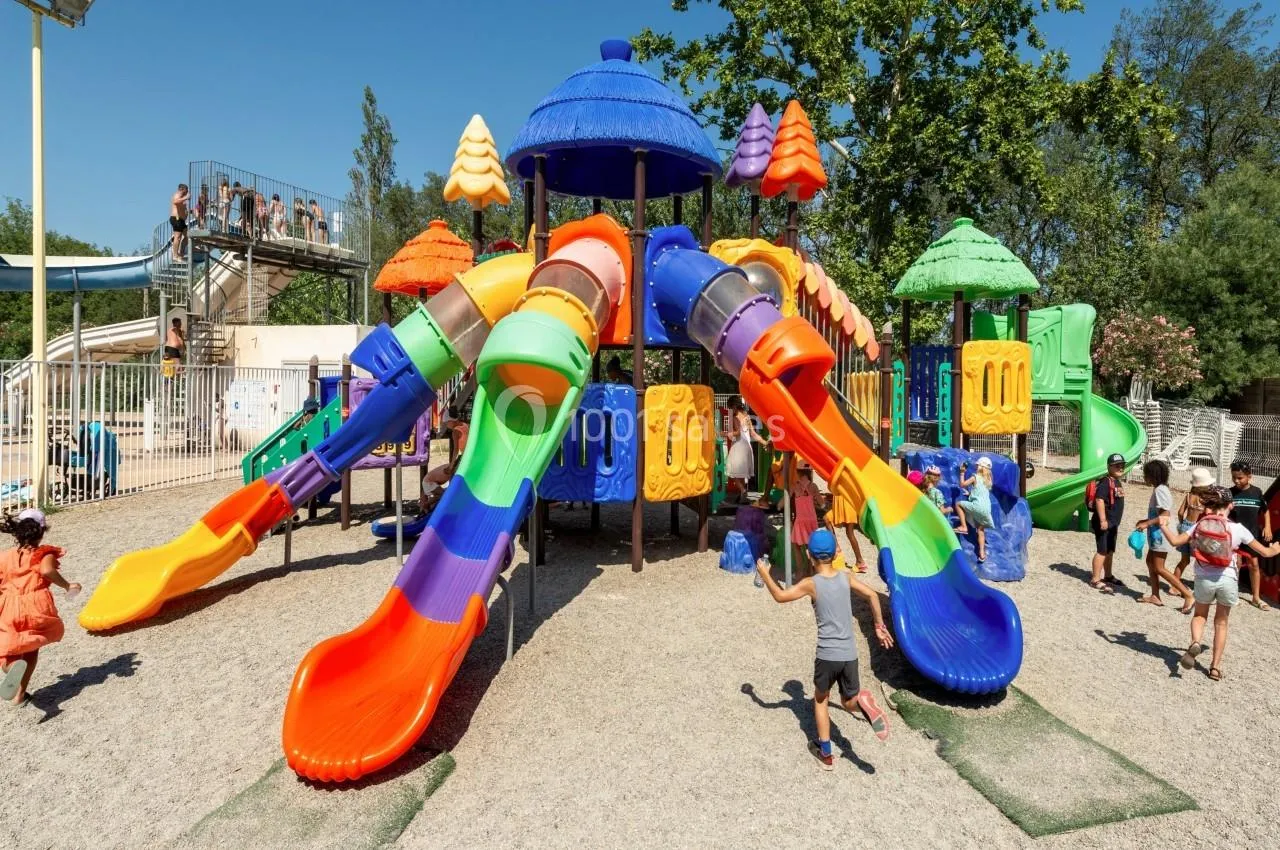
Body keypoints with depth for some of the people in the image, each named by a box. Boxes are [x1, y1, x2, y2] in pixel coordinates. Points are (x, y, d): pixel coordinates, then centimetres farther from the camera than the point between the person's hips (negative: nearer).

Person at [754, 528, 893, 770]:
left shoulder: (811, 584, -9)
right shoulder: (846, 578, 1)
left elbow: (780, 596, -3)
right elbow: (872, 596, 0)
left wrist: (764, 574, 10)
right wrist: (879, 627, 11)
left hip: (826, 655, -3)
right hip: (849, 654, 3)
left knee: (820, 699, 21)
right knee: (849, 702, 19)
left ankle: (825, 754, 22)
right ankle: (862, 702, -16)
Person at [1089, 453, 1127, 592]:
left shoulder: (1117, 482, 14)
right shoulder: (1106, 482, -18)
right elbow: (1099, 500, -27)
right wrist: (1102, 520, -29)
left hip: (1113, 523, 10)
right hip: (1104, 523, -10)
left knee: (1110, 551, 19)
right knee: (1102, 551, -8)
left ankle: (1108, 576, 33)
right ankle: (1095, 580, -3)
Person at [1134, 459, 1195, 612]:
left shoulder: (1160, 490, -18)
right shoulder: (1159, 489, 12)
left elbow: (1165, 515, -25)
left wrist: (1147, 524, -23)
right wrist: (1146, 521, 14)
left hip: (1160, 535, -10)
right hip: (1156, 534, 10)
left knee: (1159, 568, -6)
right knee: (1150, 562, 15)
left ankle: (1189, 596, -6)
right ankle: (1155, 596, 20)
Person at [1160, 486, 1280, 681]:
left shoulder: (1201, 525, -7)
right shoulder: (1237, 529, -8)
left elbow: (1175, 541, -7)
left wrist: (1164, 526, 11)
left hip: (1204, 579, 0)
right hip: (1227, 580, 0)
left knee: (1200, 615, 24)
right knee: (1221, 623, 17)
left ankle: (1195, 643, -6)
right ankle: (1215, 666, 19)